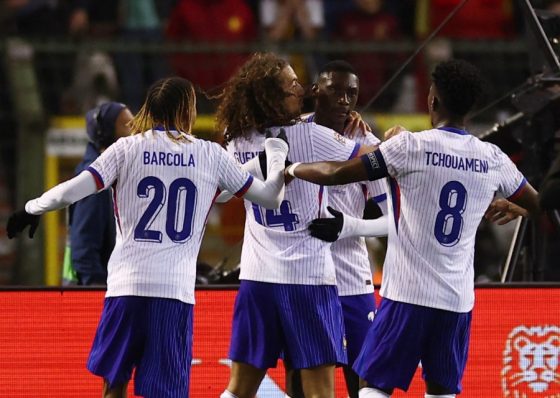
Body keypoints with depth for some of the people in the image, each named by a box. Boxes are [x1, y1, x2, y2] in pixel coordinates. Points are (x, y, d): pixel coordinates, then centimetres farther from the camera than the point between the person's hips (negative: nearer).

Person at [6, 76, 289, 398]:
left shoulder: (128, 148, 4)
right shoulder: (212, 155, 6)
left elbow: (69, 193, -5)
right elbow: (272, 197, 15)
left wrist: (32, 208, 15)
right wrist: (276, 152, 33)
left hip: (126, 286, 0)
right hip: (177, 290, 0)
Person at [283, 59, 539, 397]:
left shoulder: (410, 147, -8)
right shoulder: (493, 160, 4)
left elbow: (336, 173, -7)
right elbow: (538, 205, 20)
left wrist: (293, 169, 12)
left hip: (408, 295, -4)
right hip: (458, 300, 4)